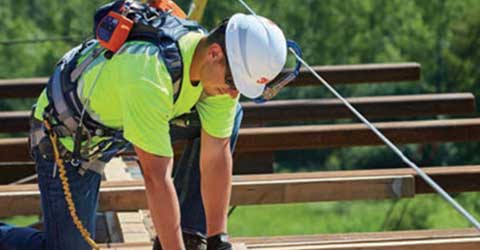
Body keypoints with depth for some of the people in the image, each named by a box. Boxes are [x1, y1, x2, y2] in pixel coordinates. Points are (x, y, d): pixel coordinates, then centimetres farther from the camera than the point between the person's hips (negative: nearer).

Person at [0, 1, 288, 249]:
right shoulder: (150, 76, -41)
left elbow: (216, 157, -10)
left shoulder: (222, 69, -17)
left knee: (227, 120, -3)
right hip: (67, 136, -7)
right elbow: (157, 177, -38)